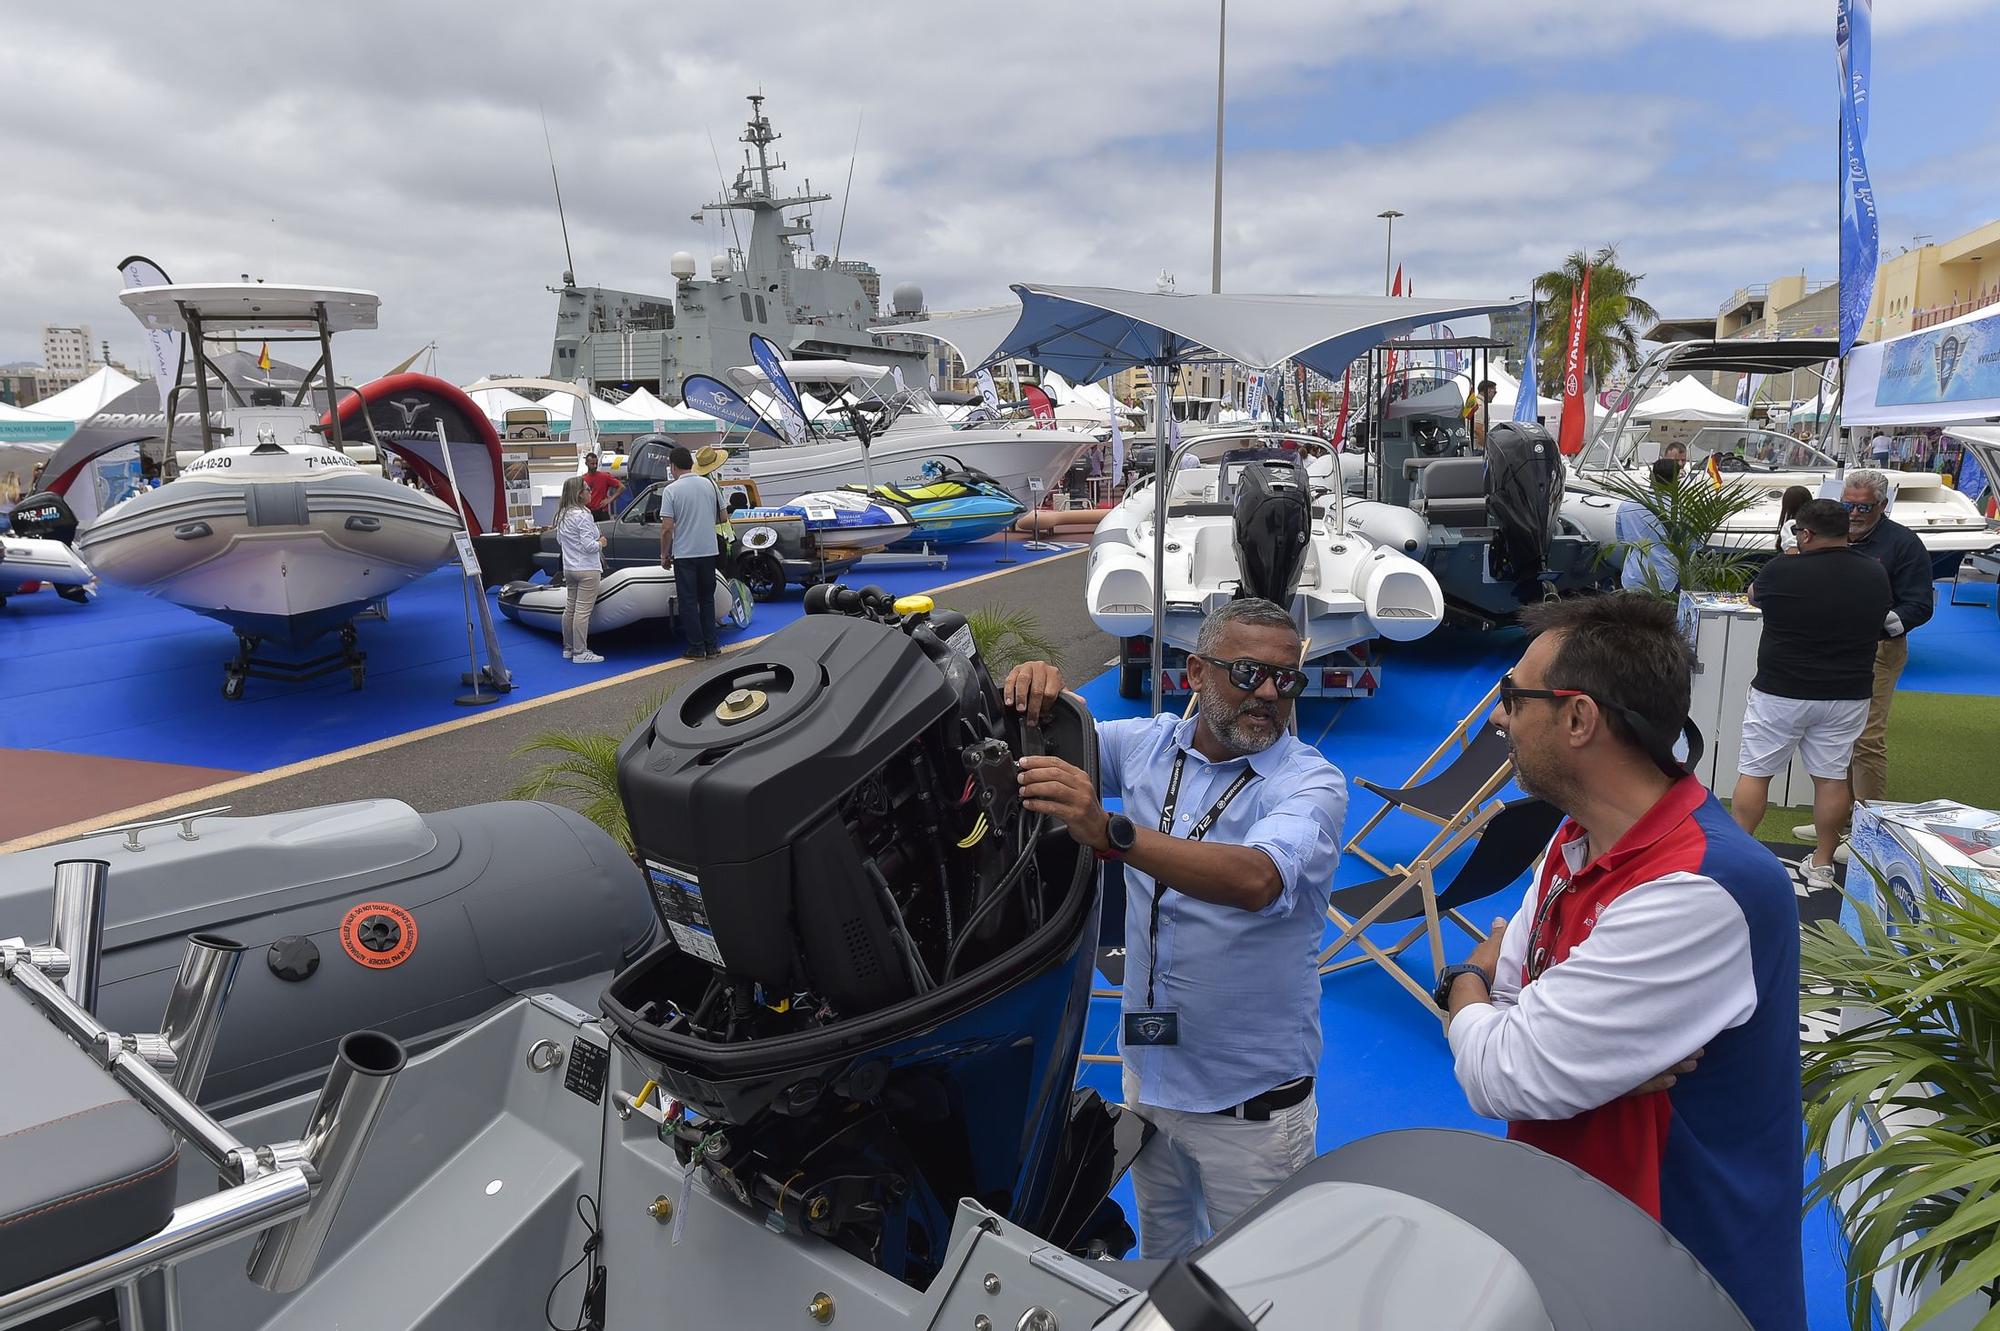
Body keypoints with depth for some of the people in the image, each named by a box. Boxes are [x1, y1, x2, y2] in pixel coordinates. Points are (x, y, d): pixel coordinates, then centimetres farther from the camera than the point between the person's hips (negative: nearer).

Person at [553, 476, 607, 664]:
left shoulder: (562, 515, 8)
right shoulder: (583, 515, -19)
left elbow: (559, 540, 18)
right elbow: (589, 546, -21)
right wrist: (601, 543, -3)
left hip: (569, 568, 9)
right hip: (587, 569, -9)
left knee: (570, 607, 15)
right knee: (583, 611, -5)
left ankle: (568, 648, 24)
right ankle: (580, 652, -3)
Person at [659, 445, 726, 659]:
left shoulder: (671, 490, -10)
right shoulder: (709, 484, 3)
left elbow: (667, 528, -12)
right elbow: (724, 518, 9)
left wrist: (664, 555, -1)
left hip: (684, 553, -4)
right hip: (709, 551, 4)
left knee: (688, 601, 4)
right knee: (707, 598, 15)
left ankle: (696, 648, 5)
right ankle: (711, 646, 15)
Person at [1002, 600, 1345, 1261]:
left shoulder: (1312, 783, -18)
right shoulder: (1149, 743, -2)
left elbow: (1255, 880, -36)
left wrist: (1110, 832, -49)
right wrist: (1034, 688, -17)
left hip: (1250, 1099, -5)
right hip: (1148, 1066, 5)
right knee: (1159, 1245, 27)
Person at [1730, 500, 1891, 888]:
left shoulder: (1782, 570, -14)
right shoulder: (1875, 575, 0)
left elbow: (1754, 596, 8)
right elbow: (1879, 625, 17)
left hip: (1780, 692, -4)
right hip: (1847, 695, 4)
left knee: (1754, 773, 7)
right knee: (1831, 777, 10)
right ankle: (1822, 865, 18)